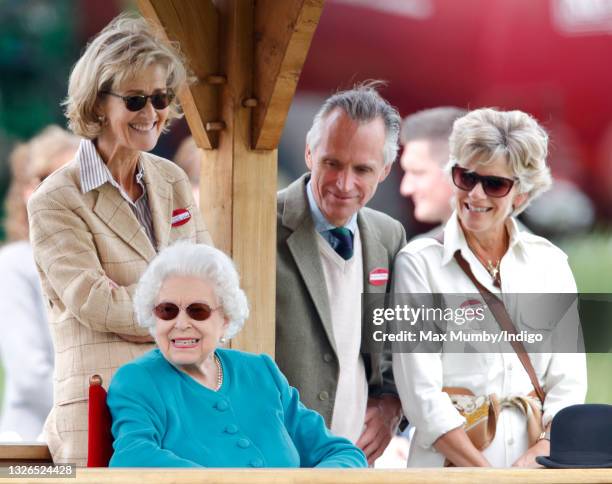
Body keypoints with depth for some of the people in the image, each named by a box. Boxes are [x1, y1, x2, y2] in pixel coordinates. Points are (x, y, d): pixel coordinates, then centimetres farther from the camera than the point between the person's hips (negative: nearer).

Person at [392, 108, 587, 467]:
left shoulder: (551, 263, 7)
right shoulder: (419, 263, -3)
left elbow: (569, 382, 1)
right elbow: (422, 393, -10)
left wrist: (540, 456, -15)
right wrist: (487, 474, -18)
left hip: (539, 454, 3)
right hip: (451, 464, -3)